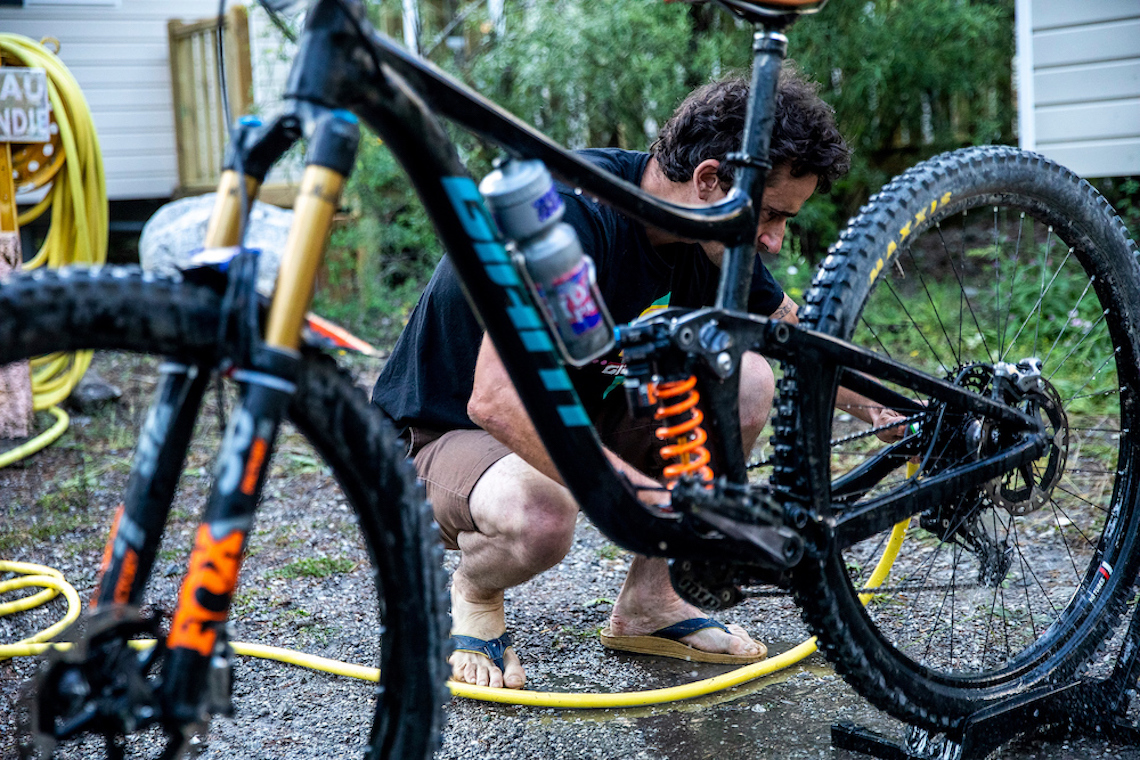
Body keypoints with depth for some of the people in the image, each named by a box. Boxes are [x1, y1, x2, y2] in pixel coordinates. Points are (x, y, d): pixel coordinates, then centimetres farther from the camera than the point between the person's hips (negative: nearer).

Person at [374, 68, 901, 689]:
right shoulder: (574, 212, -32)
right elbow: (499, 401, -40)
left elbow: (801, 337, 14)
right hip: (443, 432, -7)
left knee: (746, 380, -10)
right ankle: (473, 592, -2)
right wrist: (655, 502, -39)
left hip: (572, 414, 7)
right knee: (540, 518, -40)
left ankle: (646, 603, 3)